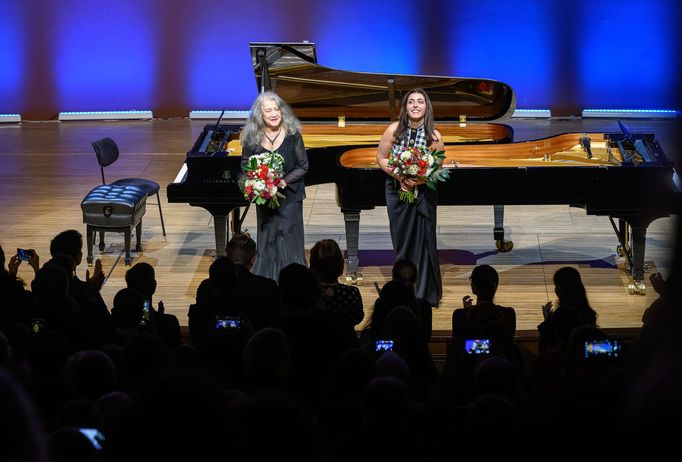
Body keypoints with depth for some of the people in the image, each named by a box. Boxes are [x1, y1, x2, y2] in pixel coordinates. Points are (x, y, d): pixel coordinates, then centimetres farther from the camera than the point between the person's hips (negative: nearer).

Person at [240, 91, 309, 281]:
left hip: (289, 196, -2)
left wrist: (284, 181, -18)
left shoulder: (292, 135, -11)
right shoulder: (252, 138, -6)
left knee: (289, 243, -1)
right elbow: (245, 166, 3)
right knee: (267, 243, 10)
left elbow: (303, 166, -5)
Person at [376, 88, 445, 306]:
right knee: (402, 240, 10)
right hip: (397, 190, 1)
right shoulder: (394, 130, -10)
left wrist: (420, 180, -23)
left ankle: (426, 294, 13)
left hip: (423, 193, -1)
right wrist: (399, 176, -17)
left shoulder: (434, 136, -13)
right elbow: (381, 158, -3)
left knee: (423, 241, 0)